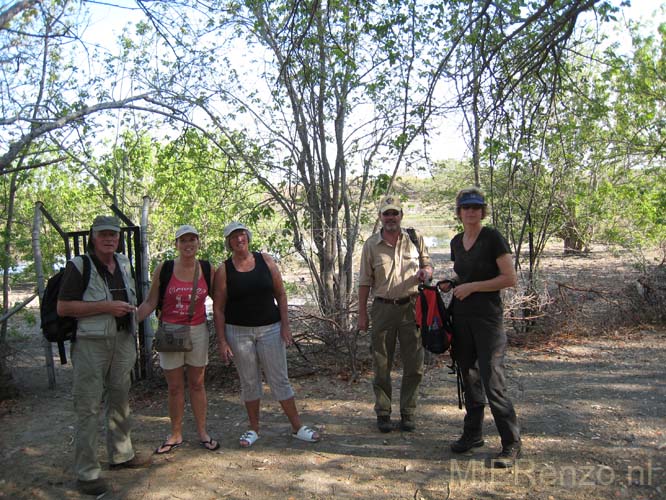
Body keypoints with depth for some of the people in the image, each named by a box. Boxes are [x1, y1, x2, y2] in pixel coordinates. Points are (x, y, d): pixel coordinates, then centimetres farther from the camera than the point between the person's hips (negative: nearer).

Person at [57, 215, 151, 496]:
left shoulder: (123, 263, 10)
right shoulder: (79, 266, -9)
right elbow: (63, 307, -15)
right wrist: (106, 307, -20)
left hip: (122, 341, 7)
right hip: (91, 344, -6)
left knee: (121, 399, 16)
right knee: (88, 407, -2)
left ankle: (121, 455, 31)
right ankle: (86, 473, 9)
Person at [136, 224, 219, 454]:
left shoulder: (207, 269, -1)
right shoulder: (163, 269, -6)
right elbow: (150, 302, -2)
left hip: (198, 331, 1)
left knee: (197, 384, 11)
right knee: (175, 387, 9)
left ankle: (202, 432, 23)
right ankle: (176, 434, 23)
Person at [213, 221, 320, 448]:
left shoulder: (265, 260, 0)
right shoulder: (224, 270, -3)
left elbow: (280, 294, 3)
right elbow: (218, 308, -2)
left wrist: (285, 325, -4)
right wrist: (222, 341, -7)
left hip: (270, 329, 0)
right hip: (238, 332, 0)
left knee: (280, 379, 5)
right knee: (249, 382, 10)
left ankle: (297, 427, 16)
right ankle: (253, 429, 26)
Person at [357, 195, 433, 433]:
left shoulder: (415, 239, 5)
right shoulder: (371, 244, 2)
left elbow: (427, 265, 14)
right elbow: (365, 282, 4)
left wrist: (426, 273, -11)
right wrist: (362, 314, 1)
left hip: (410, 308, 1)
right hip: (383, 309, -1)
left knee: (414, 366, 5)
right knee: (382, 366, 7)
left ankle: (408, 413, 21)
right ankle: (383, 413, 22)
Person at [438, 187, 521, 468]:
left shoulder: (493, 238, -9)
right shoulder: (456, 242, 11)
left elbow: (510, 278, -13)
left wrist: (472, 286, -16)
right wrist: (451, 283, 4)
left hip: (487, 317, -6)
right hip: (461, 317, 7)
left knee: (492, 382, -8)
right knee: (469, 377, 13)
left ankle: (511, 444, 6)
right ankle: (473, 433, 27)